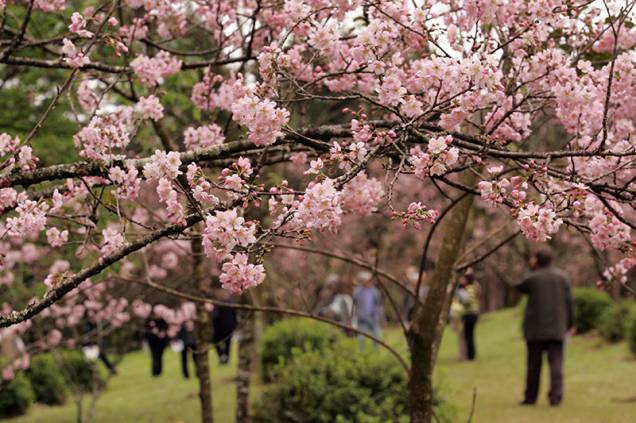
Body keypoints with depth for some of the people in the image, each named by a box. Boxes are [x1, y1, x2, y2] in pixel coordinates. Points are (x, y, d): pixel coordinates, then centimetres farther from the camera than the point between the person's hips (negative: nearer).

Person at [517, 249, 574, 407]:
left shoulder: (531, 278, -6)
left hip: (535, 329, -1)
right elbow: (568, 301, 3)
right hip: (556, 328, 1)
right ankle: (555, 396, -12)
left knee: (534, 364, 8)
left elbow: (520, 287, 15)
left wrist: (531, 269, 12)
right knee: (556, 362, -1)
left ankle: (530, 397, 14)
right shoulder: (562, 276, 3)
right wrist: (570, 323, 11)